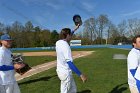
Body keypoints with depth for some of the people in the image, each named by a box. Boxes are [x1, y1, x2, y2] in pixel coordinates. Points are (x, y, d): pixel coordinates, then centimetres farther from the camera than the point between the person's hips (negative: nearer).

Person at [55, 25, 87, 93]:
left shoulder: (58, 42, 4)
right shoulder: (65, 45, -22)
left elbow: (68, 37, 25)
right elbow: (69, 63, -29)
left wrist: (75, 29, 32)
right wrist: (81, 75, -30)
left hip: (60, 70, 9)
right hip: (66, 73, -9)